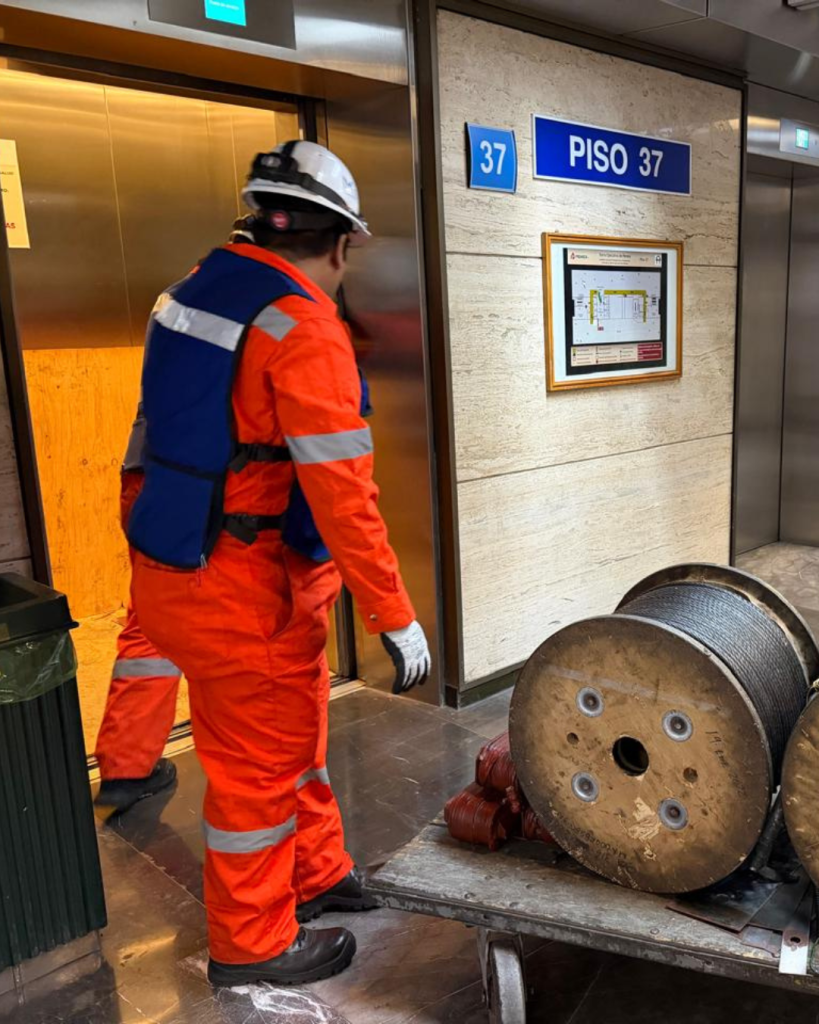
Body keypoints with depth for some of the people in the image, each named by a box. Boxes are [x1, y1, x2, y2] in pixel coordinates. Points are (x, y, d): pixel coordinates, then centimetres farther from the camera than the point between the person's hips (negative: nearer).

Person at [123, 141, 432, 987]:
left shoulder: (194, 291, 7)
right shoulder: (306, 329, -19)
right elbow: (343, 497, -23)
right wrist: (395, 617, -16)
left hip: (174, 562, 9)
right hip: (242, 591, -9)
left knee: (297, 727, 23)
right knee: (259, 762, 9)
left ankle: (317, 876, 43)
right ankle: (252, 945, 31)